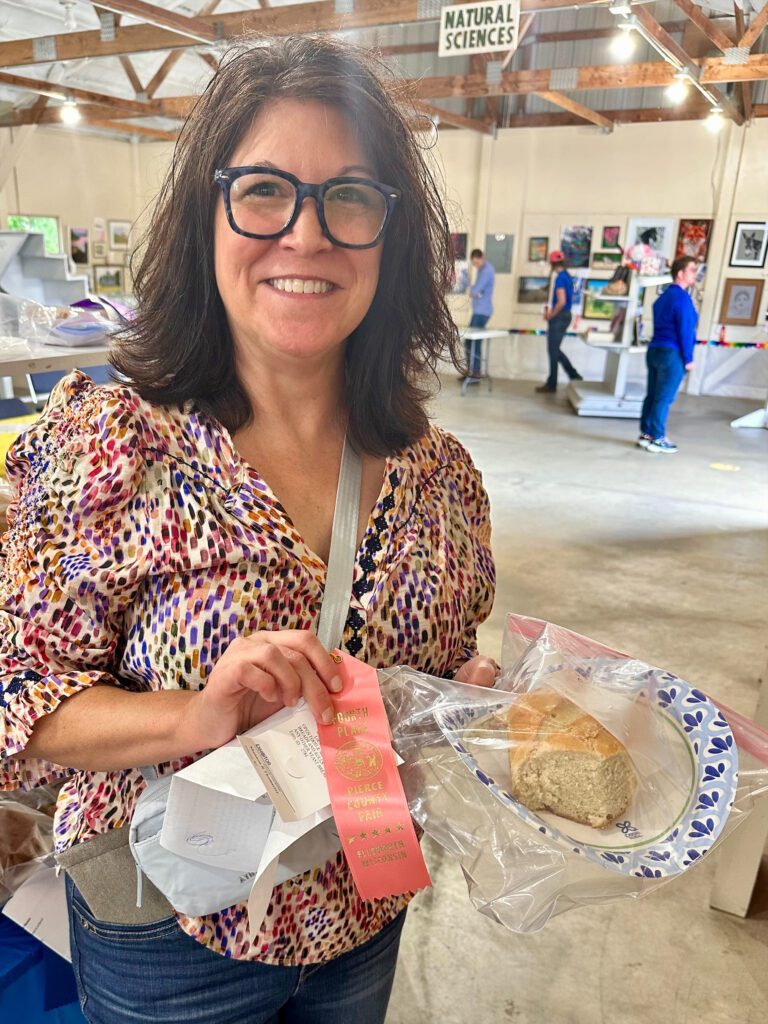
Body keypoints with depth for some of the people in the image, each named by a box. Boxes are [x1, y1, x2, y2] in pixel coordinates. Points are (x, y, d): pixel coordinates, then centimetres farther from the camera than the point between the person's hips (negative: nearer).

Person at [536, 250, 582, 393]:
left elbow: (561, 302, -25)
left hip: (559, 317, -9)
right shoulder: (567, 276, 12)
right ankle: (574, 376, 18)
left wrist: (551, 315, -12)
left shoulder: (560, 278, -17)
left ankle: (551, 384, 9)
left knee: (553, 351, 0)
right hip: (565, 315, 9)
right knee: (555, 350, 17)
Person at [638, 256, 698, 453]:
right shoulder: (682, 298, -12)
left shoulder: (664, 296, 16)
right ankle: (656, 439, 0)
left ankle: (646, 434, 15)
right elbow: (685, 330, -16)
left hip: (655, 350, 9)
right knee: (664, 398, -4)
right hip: (672, 354, -9)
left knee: (652, 395, 10)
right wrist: (688, 358, -11)